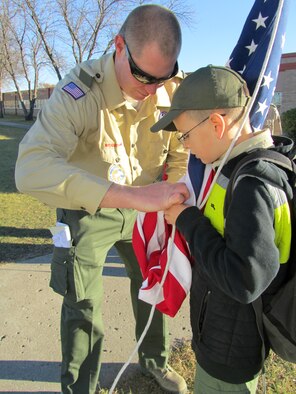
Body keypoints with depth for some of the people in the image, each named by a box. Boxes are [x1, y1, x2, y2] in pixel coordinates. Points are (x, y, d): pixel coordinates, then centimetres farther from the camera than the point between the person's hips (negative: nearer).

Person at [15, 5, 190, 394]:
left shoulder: (174, 90, -15)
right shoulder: (79, 91, -31)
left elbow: (181, 157, -4)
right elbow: (31, 167, -45)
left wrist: (173, 207, -23)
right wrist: (133, 194, -53)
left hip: (141, 208, 5)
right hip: (88, 212, -4)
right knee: (83, 308, 4)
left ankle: (155, 362, 47)